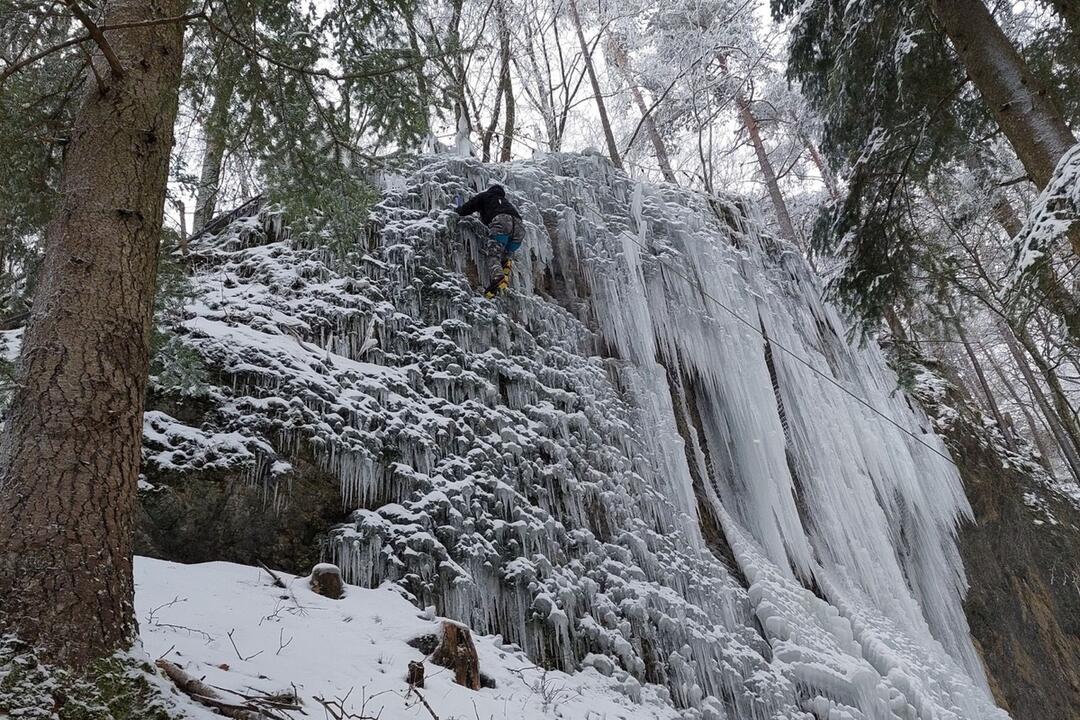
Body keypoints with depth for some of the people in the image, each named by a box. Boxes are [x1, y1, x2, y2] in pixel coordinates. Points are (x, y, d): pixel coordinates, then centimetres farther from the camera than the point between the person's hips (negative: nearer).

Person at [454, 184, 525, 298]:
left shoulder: (483, 196, 28)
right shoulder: (504, 200, 44)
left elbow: (466, 209, 24)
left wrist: (457, 210, 48)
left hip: (501, 222, -6)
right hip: (519, 225, 6)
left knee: (492, 254, -13)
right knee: (507, 252, 24)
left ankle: (497, 278, -39)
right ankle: (507, 262, -9)